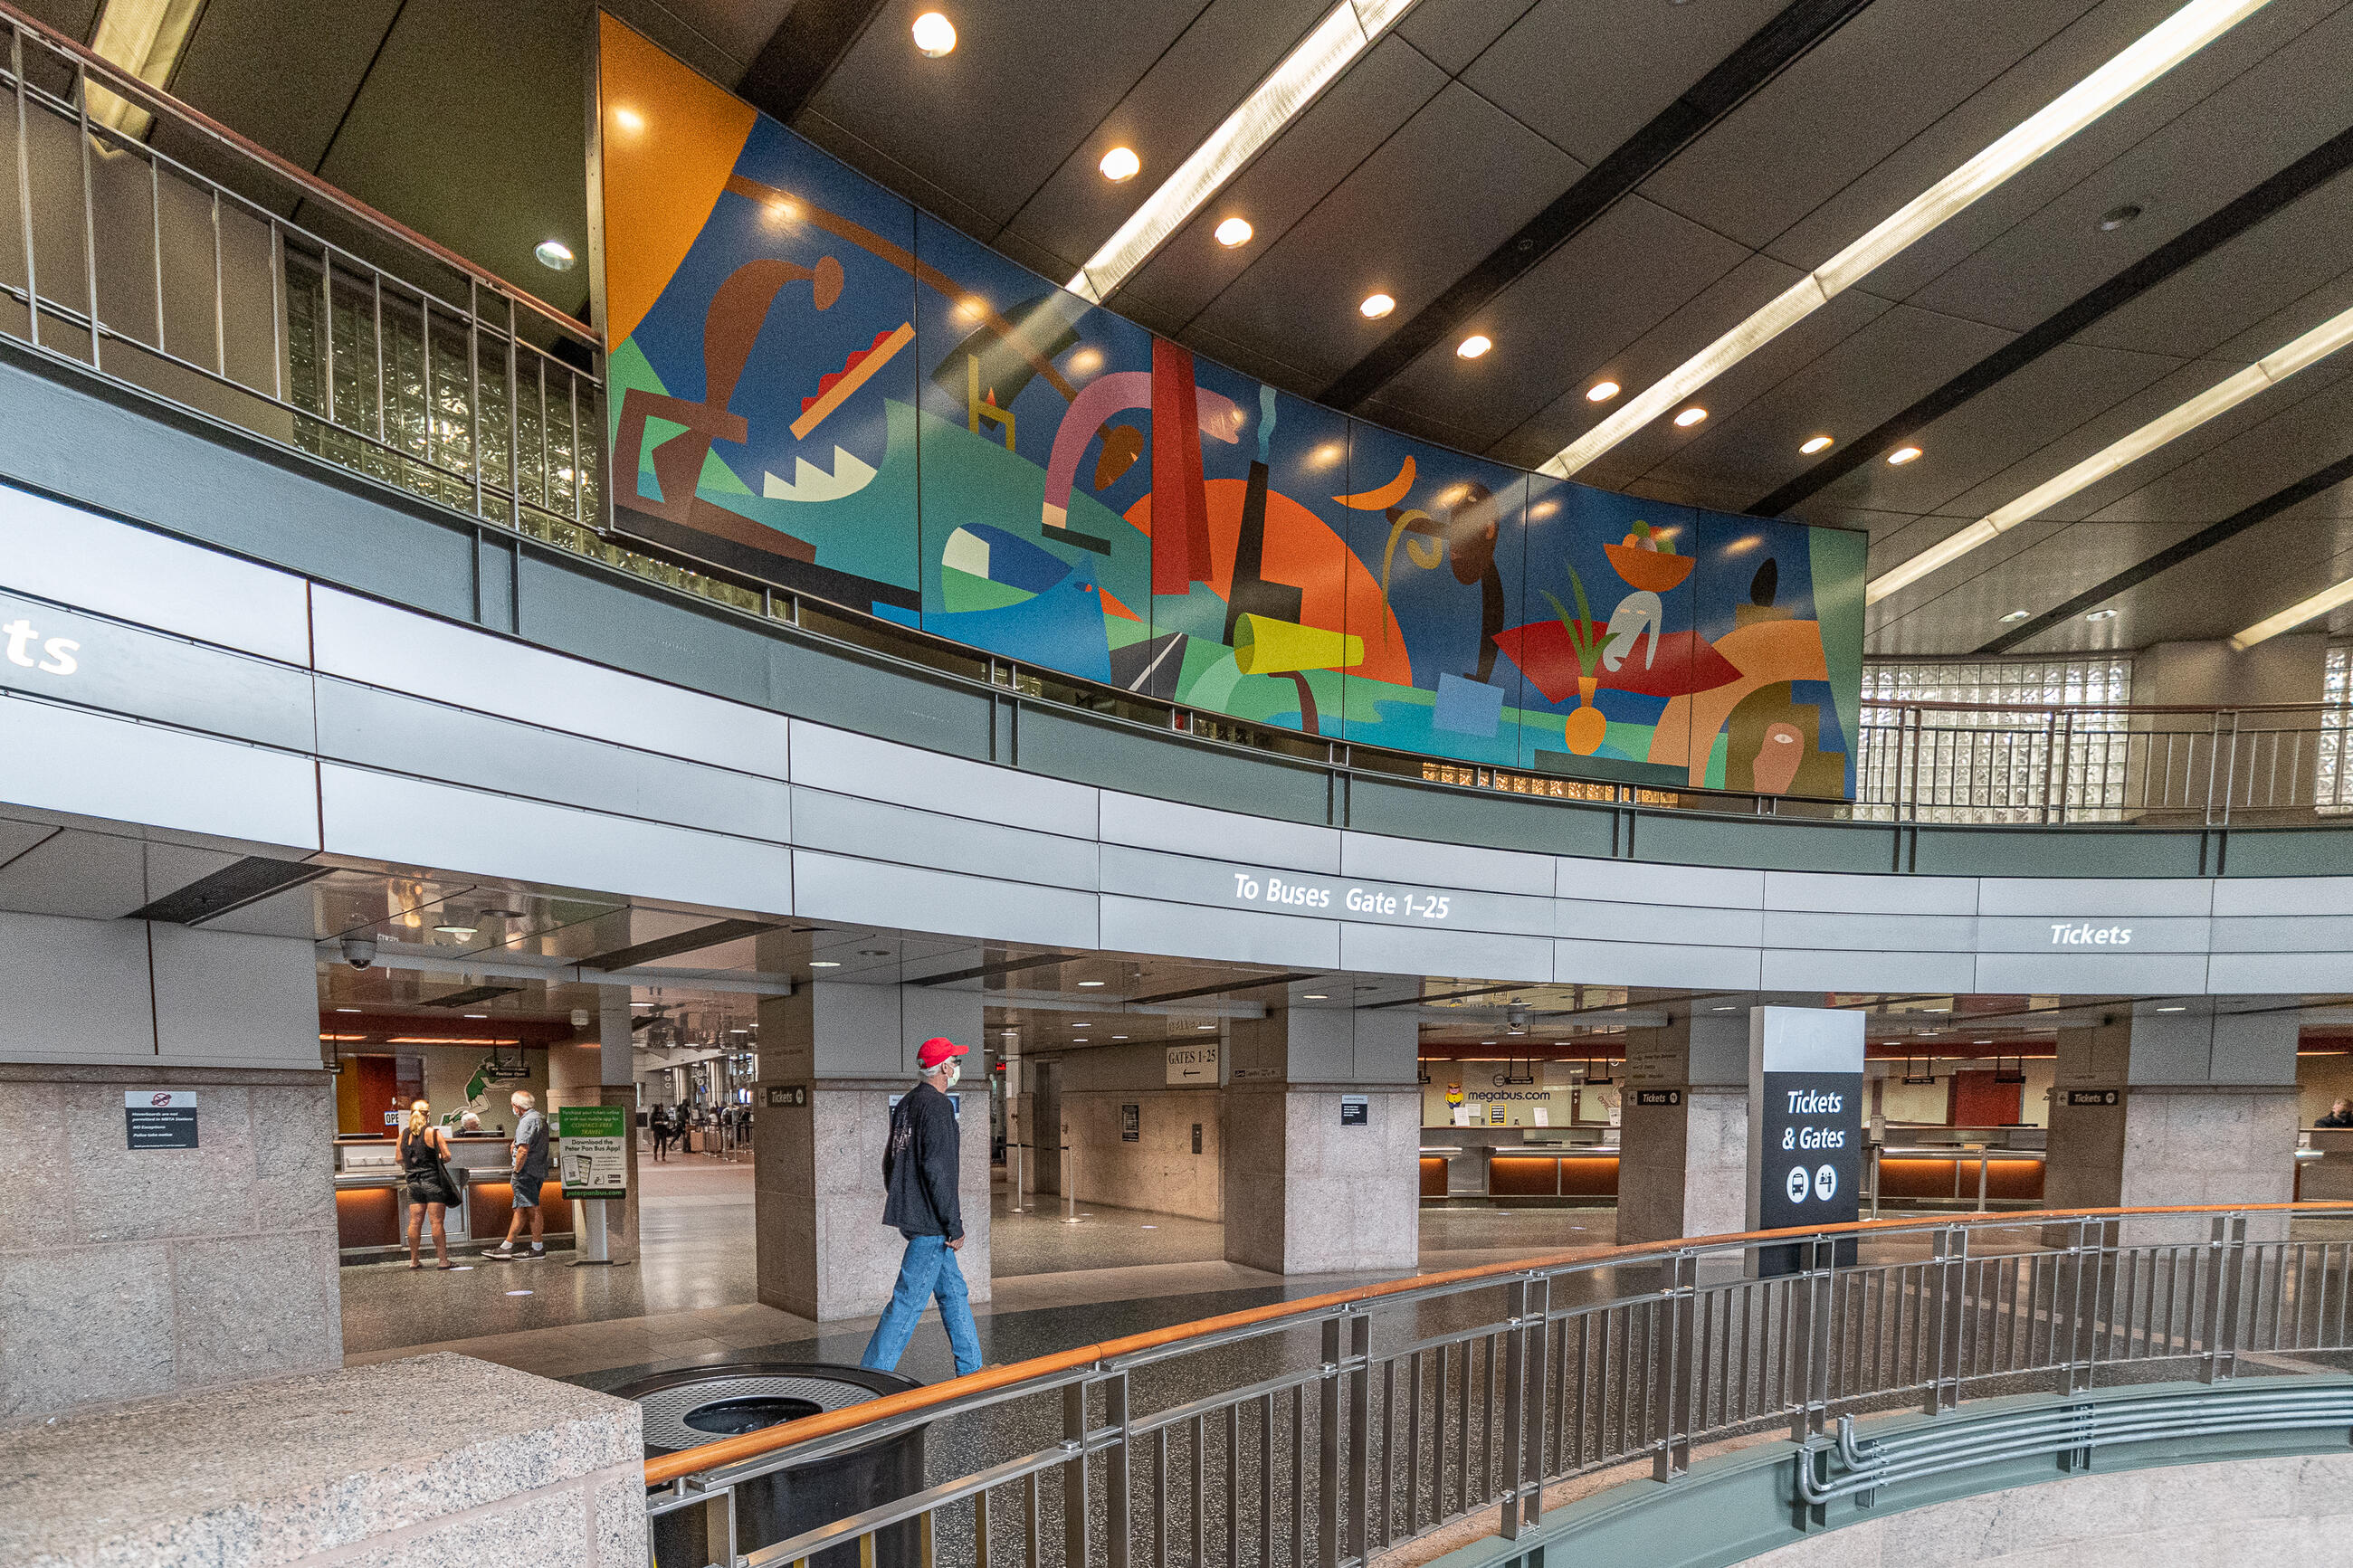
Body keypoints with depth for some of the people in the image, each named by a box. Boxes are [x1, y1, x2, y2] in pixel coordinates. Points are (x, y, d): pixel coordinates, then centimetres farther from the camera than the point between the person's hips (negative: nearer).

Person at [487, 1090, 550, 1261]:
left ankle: (538, 1248, -3)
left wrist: (517, 1170, -14)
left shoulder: (527, 1121, -16)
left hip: (526, 1171, -10)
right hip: (539, 1170, 10)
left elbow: (523, 1150, -24)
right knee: (519, 1209, 13)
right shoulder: (540, 1117, 16)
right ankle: (507, 1246, 18)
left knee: (533, 1209, -6)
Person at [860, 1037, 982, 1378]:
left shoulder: (904, 1104, 13)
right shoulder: (938, 1105, -16)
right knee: (909, 1300, -4)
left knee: (954, 1291, 16)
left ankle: (970, 1367, 23)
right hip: (930, 1221, -10)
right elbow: (937, 1170, -21)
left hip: (908, 1216, 10)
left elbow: (890, 1161, 19)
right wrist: (954, 1227, -17)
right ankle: (873, 1373, -1)